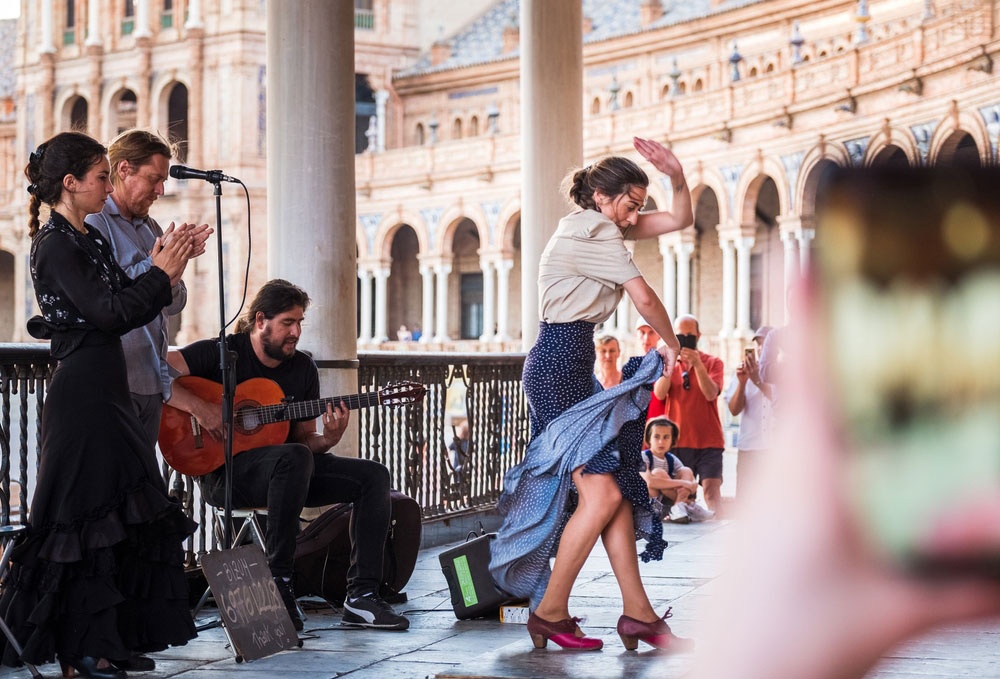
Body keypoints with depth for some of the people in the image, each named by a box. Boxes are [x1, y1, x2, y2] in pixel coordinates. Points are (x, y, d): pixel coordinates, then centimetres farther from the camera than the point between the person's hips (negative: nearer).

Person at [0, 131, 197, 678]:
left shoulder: (89, 240, 16)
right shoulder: (56, 244, -12)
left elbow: (126, 308, 14)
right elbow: (109, 314, -19)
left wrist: (160, 267, 1)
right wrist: (161, 274, -10)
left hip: (107, 387, 10)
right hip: (82, 391, -9)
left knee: (120, 513, 10)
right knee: (86, 515, -5)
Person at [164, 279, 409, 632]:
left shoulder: (303, 368, 10)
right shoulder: (221, 353, -7)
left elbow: (303, 438, 12)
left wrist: (329, 439, -11)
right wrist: (198, 407, -28)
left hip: (290, 471, 7)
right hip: (223, 472, -7)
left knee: (373, 476, -9)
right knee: (295, 457, -38)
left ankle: (361, 595, -14)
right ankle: (278, 584, -30)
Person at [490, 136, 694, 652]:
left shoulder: (600, 227, 19)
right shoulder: (592, 232, -12)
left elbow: (680, 219, 21)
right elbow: (645, 299, -13)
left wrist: (676, 175, 2)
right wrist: (671, 346, 4)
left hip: (575, 367, 11)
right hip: (560, 363, -11)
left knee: (618, 488, 5)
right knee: (601, 492, -13)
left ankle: (637, 613, 5)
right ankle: (550, 612, -5)